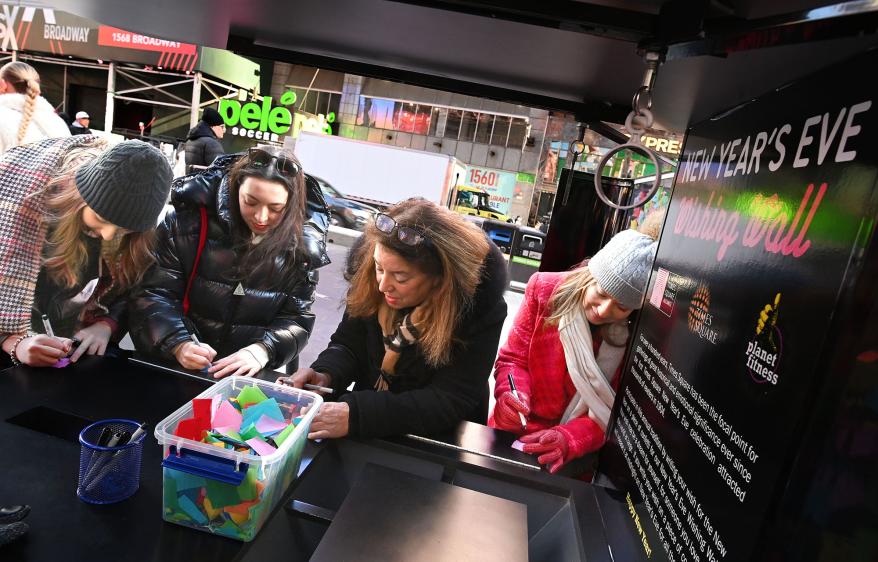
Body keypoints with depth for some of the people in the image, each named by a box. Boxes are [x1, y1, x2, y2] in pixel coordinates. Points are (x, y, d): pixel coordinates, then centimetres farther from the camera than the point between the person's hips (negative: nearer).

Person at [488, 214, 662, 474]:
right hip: (513, 434, -1)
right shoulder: (546, 288, -9)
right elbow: (514, 358, -3)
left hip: (578, 459, 1)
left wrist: (569, 439, -25)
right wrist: (511, 394, -24)